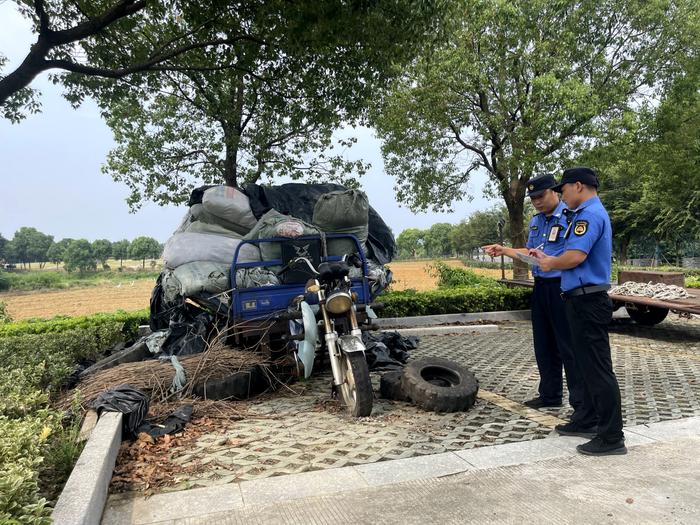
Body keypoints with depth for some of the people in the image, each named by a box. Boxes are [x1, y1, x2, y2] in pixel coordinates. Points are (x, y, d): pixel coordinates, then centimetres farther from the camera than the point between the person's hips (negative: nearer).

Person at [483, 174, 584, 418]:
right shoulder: (535, 221, 15)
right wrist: (503, 250, 12)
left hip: (562, 287, -8)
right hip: (541, 287, 8)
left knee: (569, 347, -4)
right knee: (544, 345, 15)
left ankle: (580, 402, 7)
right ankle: (550, 395, 28)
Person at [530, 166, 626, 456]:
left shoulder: (589, 214, -15)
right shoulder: (589, 213, 18)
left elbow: (575, 256, -27)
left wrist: (550, 263, -9)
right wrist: (547, 258, 14)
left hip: (587, 301, -11)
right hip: (585, 300, 11)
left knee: (597, 369, -5)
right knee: (587, 365, 17)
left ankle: (612, 437, 2)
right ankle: (588, 421, 29)